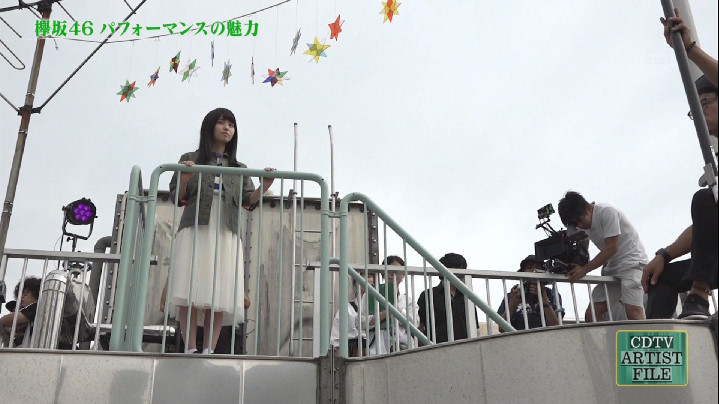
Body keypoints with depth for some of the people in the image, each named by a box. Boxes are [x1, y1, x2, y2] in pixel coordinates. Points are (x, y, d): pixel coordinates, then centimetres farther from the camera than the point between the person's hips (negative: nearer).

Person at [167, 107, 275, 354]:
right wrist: (184, 178, -10)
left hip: (226, 234, 2)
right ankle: (191, 349, -10)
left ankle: (209, 351, -8)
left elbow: (248, 201, 11)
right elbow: (177, 199, 9)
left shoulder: (239, 168, 22)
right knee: (190, 290, -11)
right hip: (194, 230, -2)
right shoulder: (191, 160, 14)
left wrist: (264, 186, -7)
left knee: (220, 295, -7)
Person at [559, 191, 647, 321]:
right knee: (591, 314, -4)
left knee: (633, 311, -25)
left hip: (632, 261, -8)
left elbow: (612, 248, -23)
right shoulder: (582, 223, 5)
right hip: (611, 266, 8)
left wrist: (585, 269, -29)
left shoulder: (607, 212, -19)